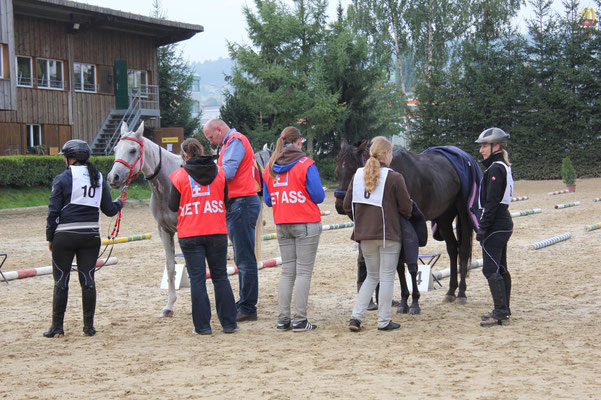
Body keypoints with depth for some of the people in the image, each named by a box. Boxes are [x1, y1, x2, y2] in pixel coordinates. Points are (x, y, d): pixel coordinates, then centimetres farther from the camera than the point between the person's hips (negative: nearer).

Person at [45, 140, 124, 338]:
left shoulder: (62, 179, -6)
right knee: (88, 280, 8)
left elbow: (53, 211, -6)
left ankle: (57, 326, 9)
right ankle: (89, 326, 9)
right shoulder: (98, 178, 7)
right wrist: (120, 203, 30)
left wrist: (50, 237, 4)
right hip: (91, 236, 4)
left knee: (61, 281, 5)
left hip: (65, 236, -3)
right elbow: (109, 210, 8)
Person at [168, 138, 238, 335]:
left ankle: (202, 325, 3)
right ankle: (229, 323, 11)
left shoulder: (179, 176, -5)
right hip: (217, 232, 2)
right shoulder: (219, 172, 2)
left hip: (190, 234, -2)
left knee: (197, 279, 3)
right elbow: (226, 201, 8)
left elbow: (173, 206, -1)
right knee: (221, 276, 10)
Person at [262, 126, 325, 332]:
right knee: (304, 272, -2)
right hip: (306, 223, -5)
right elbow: (318, 196, -10)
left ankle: (283, 319, 8)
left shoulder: (270, 168, 7)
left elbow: (268, 199, 12)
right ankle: (299, 320, -4)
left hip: (281, 226, 5)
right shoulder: (306, 165, -9)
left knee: (287, 272, 11)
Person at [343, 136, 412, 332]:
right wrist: (405, 220, 14)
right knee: (387, 277, 5)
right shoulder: (394, 178, -11)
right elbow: (406, 207, -6)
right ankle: (384, 321, 8)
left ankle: (356, 316, 6)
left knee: (372, 276, 17)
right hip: (389, 234, -5)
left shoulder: (358, 175, 5)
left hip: (365, 235, 5)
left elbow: (347, 206, 6)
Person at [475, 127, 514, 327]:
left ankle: (501, 314, -7)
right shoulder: (503, 167, 15)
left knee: (491, 270, -8)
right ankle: (503, 311, 21)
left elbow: (491, 202, -21)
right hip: (504, 224, 10)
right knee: (501, 269, 14)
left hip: (495, 226, -10)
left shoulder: (495, 169, -16)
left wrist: (483, 228, -19)